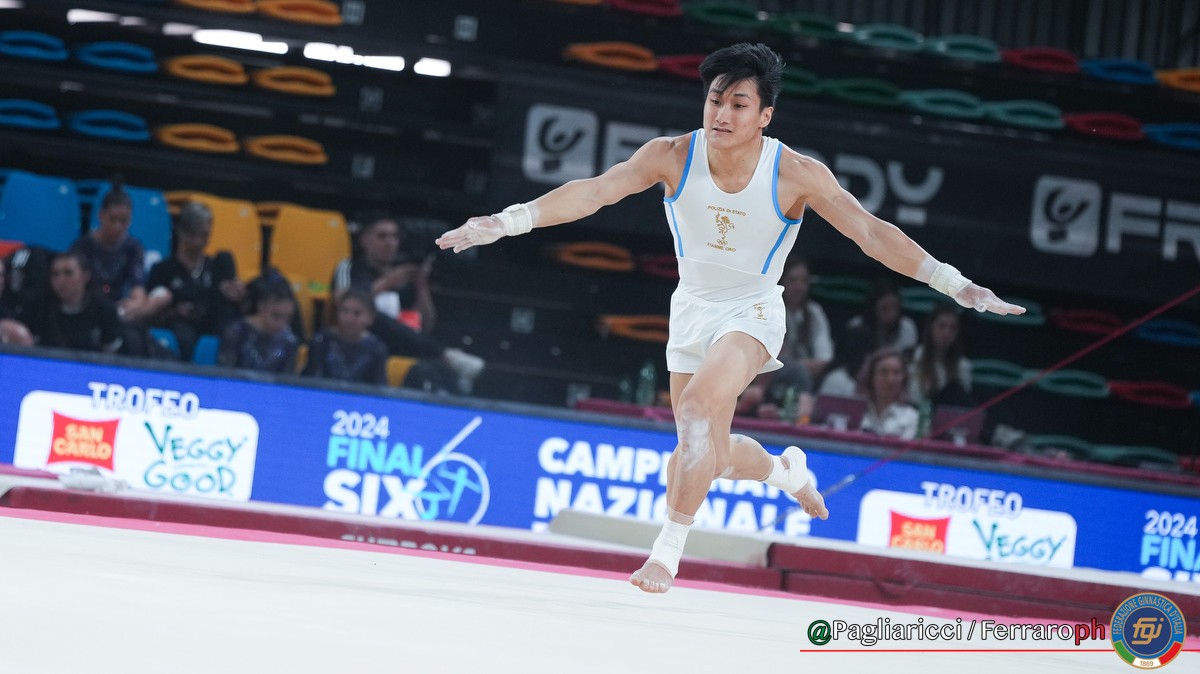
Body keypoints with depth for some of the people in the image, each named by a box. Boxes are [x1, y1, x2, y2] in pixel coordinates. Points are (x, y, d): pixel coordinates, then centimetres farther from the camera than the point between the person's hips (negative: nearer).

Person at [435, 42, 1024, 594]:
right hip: (692, 309, 4)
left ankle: (668, 550, -23)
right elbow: (593, 192, -20)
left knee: (698, 406, -31)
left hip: (751, 313, -4)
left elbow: (871, 233, -19)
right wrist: (505, 222, -31)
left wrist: (956, 286, -26)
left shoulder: (797, 175, -20)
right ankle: (785, 468, 46)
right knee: (711, 457, 11)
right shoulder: (672, 156, -15)